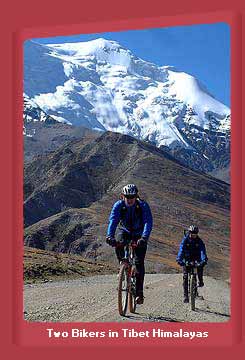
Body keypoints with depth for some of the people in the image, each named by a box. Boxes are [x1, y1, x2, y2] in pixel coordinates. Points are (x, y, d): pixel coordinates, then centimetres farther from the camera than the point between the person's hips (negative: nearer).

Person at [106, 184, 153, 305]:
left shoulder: (143, 206, -24)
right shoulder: (118, 205, -19)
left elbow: (148, 223, -33)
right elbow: (113, 221, -29)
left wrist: (144, 238, -49)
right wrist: (110, 236, -46)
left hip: (139, 234, -2)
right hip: (125, 231, 2)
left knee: (139, 262, -13)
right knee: (118, 244, -33)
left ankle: (139, 292, -6)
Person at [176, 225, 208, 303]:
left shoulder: (199, 241, -13)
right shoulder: (185, 240, -14)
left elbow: (202, 250, -24)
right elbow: (181, 249, -25)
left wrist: (204, 259, -43)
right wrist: (179, 259, -41)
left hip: (196, 259, 1)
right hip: (187, 259, -1)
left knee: (200, 266, -29)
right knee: (185, 276, -12)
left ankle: (200, 281, 1)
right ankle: (186, 295, -7)